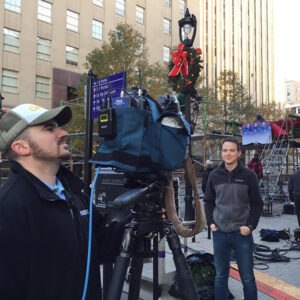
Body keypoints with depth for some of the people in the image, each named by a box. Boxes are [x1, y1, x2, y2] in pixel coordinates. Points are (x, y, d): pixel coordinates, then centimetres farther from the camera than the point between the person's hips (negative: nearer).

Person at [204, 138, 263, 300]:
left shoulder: (249, 175, -3)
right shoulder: (214, 175, 3)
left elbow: (257, 204, 1)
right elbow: (208, 201, 12)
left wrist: (250, 226, -9)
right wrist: (210, 222, 1)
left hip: (242, 233, -2)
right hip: (219, 233, 2)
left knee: (247, 277, 6)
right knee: (220, 276, 12)